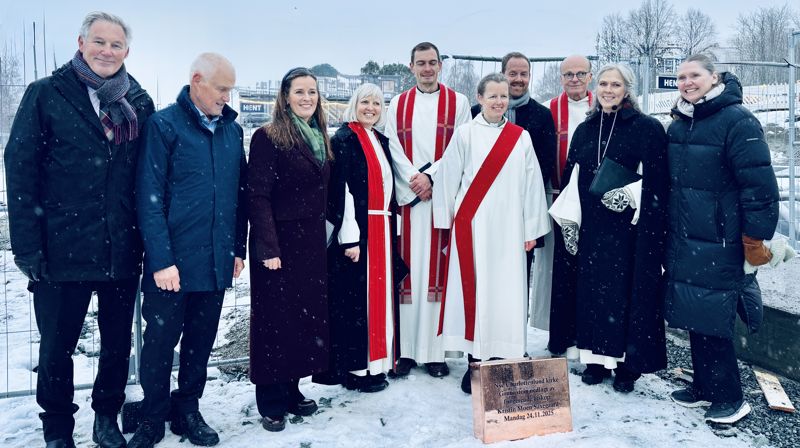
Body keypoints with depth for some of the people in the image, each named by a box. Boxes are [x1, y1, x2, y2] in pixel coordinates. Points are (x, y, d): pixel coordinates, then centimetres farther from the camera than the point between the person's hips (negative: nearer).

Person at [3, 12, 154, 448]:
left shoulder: (139, 103, 7)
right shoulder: (45, 95, -2)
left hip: (122, 250, 3)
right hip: (62, 247, -2)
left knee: (118, 342, 14)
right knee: (57, 346, 10)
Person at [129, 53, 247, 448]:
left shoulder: (232, 129, 9)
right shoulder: (164, 125, -7)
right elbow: (149, 198, -11)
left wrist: (238, 248, 9)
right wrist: (161, 259, -16)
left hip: (217, 263, 5)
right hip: (172, 263, -4)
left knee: (201, 342, 14)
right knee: (160, 343, 7)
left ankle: (187, 411, 31)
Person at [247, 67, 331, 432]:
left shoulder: (320, 138, 13)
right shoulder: (268, 137, -9)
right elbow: (257, 196, -15)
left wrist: (322, 236, 12)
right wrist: (268, 248, -20)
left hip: (312, 242, 7)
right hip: (279, 243, -7)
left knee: (307, 314, 11)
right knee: (276, 318, 1)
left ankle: (291, 390, 26)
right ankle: (272, 401, 15)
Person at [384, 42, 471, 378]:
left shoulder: (457, 102, 8)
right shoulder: (398, 104, 13)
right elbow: (394, 149, 4)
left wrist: (431, 176, -12)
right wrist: (414, 181, -10)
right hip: (408, 198, 1)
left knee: (438, 270, -1)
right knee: (408, 270, 0)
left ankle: (435, 351, 4)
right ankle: (405, 350, 6)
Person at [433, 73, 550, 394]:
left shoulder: (521, 137, 8)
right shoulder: (465, 134, 2)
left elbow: (532, 184, 7)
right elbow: (447, 178, 3)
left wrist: (532, 229, 4)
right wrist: (446, 220, 3)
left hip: (508, 228, 2)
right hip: (472, 225, -2)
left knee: (506, 292, 2)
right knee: (474, 289, 0)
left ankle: (500, 358, 14)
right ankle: (475, 360, 11)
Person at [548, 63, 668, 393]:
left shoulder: (647, 128, -2)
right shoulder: (584, 130, 12)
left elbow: (657, 183, -6)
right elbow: (570, 180, 11)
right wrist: (569, 223, 5)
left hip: (629, 229, -4)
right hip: (590, 227, 4)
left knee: (627, 291, -1)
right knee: (592, 289, 7)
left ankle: (628, 363, 12)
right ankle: (596, 357, 19)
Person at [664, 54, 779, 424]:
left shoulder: (737, 121, -11)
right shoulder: (678, 125, 11)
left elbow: (759, 185, -15)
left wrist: (755, 242, -14)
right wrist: (666, 233, 19)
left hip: (718, 245, -7)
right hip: (682, 242, 7)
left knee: (711, 320, -2)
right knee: (693, 317, 13)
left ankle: (730, 398, 14)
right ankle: (704, 387, 27)